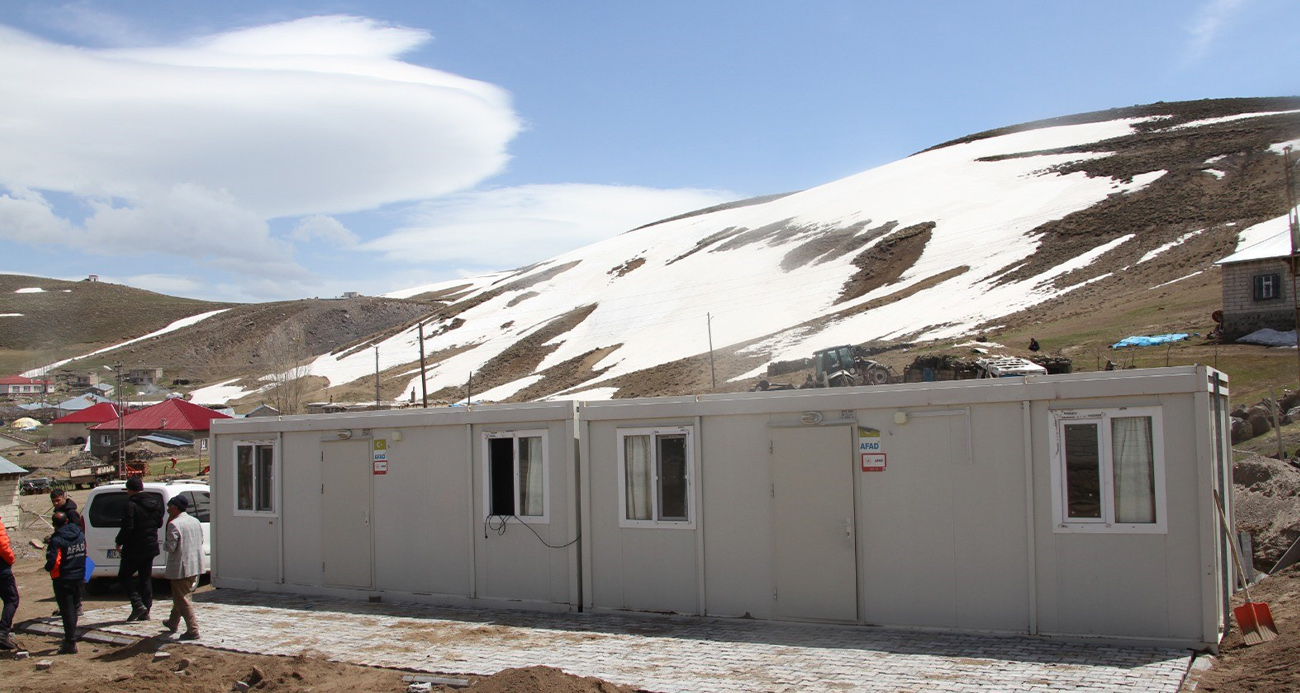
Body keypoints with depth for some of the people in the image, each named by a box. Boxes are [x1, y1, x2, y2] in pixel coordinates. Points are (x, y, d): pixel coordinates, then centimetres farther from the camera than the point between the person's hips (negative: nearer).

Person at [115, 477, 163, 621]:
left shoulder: (131, 505, -17)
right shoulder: (155, 502, 6)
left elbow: (127, 528, -21)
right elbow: (159, 523, 15)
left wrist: (119, 543, -7)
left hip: (134, 549, -7)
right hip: (151, 547, 7)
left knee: (124, 576, 7)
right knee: (146, 578, 13)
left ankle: (137, 604, -7)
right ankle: (145, 612, 14)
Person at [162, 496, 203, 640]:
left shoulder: (174, 524, -17)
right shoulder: (195, 521, 9)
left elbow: (171, 547, -19)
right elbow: (201, 541, 15)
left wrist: (164, 544, 1)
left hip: (181, 567, -8)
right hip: (195, 566, 8)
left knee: (182, 600, -2)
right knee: (181, 595, 24)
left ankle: (193, 630, -4)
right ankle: (173, 623, 40)